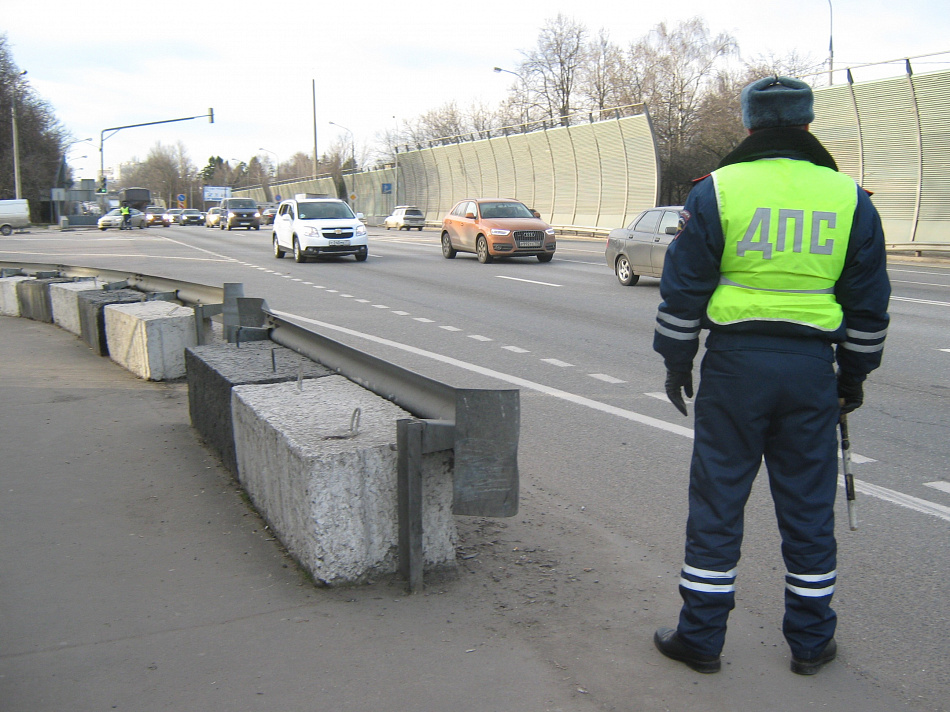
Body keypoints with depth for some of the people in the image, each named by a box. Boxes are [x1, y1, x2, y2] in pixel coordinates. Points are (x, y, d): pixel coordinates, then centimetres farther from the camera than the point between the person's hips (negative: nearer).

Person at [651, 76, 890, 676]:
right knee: (808, 505, 12)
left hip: (735, 360, -2)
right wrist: (854, 375, 20)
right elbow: (869, 305, 10)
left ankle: (701, 637, 16)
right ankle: (811, 642, 25)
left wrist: (677, 362, 8)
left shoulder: (718, 189, -2)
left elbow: (683, 290, -2)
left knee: (718, 499, 6)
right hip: (812, 368, 2)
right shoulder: (850, 198, 6)